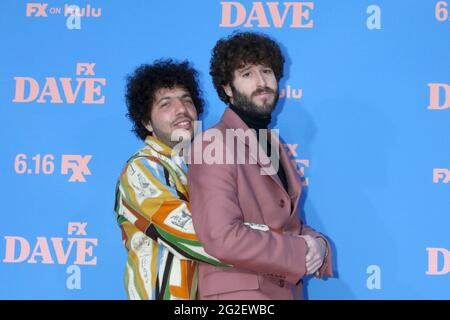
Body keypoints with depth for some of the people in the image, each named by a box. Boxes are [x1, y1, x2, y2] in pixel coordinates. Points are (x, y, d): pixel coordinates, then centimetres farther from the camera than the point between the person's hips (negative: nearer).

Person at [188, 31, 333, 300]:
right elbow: (222, 238, -24)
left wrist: (317, 244, -5)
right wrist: (300, 252, -15)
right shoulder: (213, 144, -14)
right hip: (238, 292, -7)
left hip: (288, 290, 8)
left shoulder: (274, 145, 12)